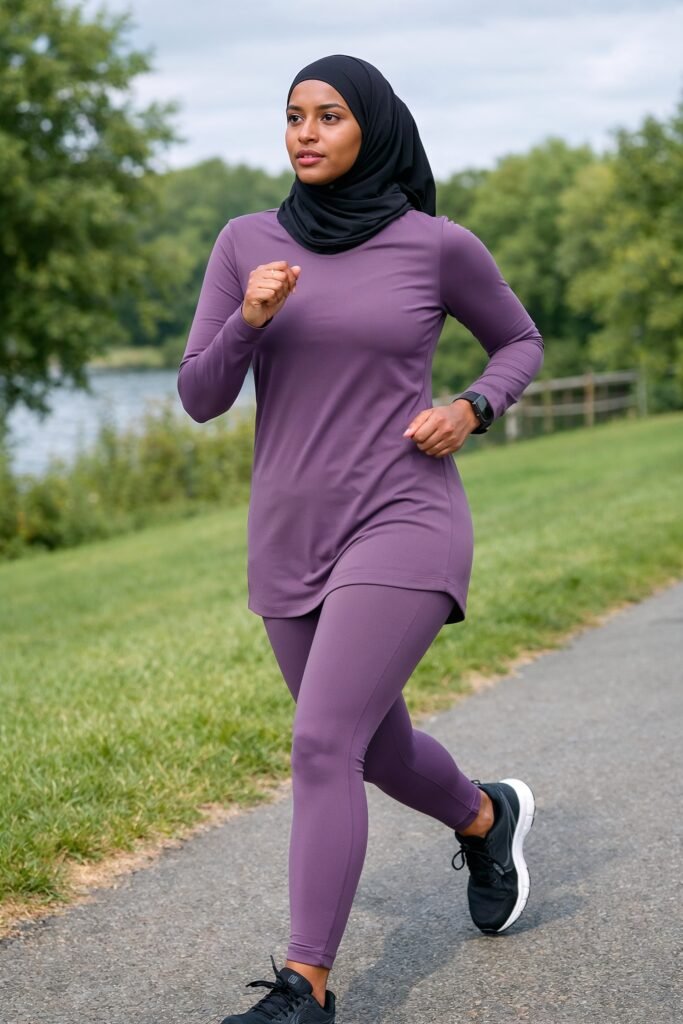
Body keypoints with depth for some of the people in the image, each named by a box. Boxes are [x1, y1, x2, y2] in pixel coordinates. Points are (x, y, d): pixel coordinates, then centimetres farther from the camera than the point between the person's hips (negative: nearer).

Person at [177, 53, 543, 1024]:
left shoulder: (439, 244, -3)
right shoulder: (247, 242, 4)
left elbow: (520, 341, 13)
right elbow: (200, 399, 1)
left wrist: (470, 411, -7)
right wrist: (249, 320, -18)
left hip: (404, 525, -5)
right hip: (292, 540, 5)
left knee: (322, 746, -17)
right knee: (381, 751, 18)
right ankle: (487, 817, 49)